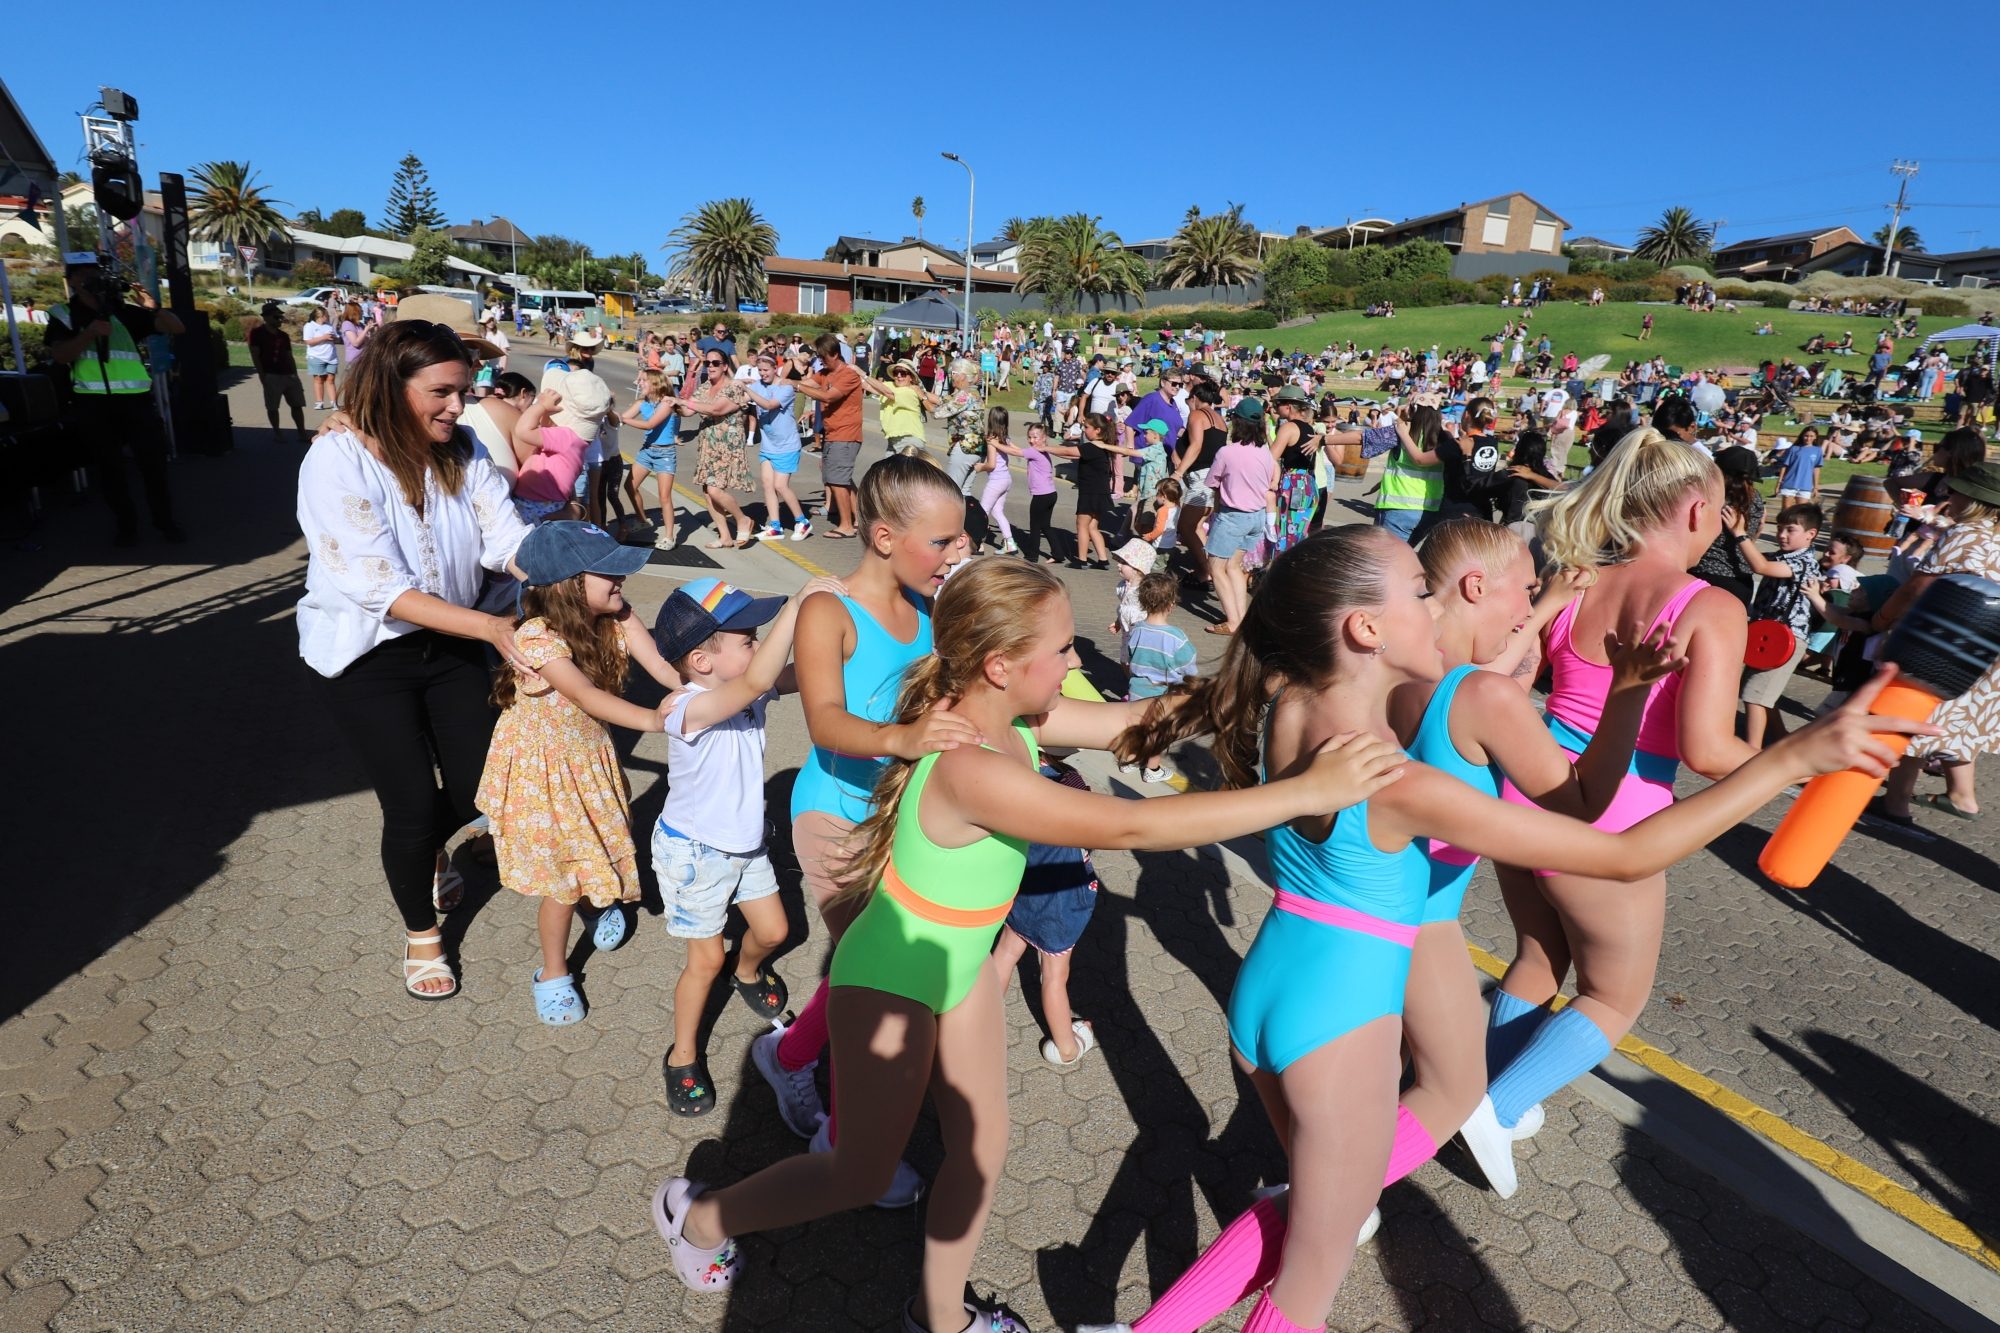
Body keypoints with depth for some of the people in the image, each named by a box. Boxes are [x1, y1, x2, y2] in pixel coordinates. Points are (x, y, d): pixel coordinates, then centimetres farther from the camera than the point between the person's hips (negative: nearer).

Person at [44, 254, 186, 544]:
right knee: (109, 467, 6)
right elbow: (59, 356, -7)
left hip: (136, 398, 0)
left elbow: (177, 328, 1)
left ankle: (164, 521, 11)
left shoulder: (125, 310, 5)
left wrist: (154, 308, -19)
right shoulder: (63, 314, 4)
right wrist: (89, 333, -21)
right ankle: (126, 524, 16)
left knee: (154, 460, -1)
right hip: (93, 403, 1)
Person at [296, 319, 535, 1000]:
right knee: (412, 804, 0)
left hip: (450, 644, 4)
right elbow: (380, 585, -28)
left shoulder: (464, 453, -6)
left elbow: (508, 538, -14)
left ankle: (425, 851, 47)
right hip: (367, 656, -4)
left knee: (478, 789, 8)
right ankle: (421, 934, 30)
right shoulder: (338, 460, -20)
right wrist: (488, 626, -36)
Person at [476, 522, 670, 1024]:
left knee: (603, 846, 17)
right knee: (562, 875, 2)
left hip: (592, 757, 5)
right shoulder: (537, 637, -29)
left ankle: (608, 900, 53)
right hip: (542, 769, -5)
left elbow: (662, 667, -21)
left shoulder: (617, 617, -12)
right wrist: (654, 719, -49)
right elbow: (587, 697, -38)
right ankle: (554, 973, 25)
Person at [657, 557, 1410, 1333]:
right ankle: (699, 1216, 40)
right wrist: (1307, 790, -39)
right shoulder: (971, 771, -38)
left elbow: (1137, 719, -9)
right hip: (890, 980, -7)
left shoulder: (1016, 720, -13)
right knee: (862, 1175, 14)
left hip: (959, 965, 8)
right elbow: (1132, 827, -42)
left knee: (982, 1150, 18)